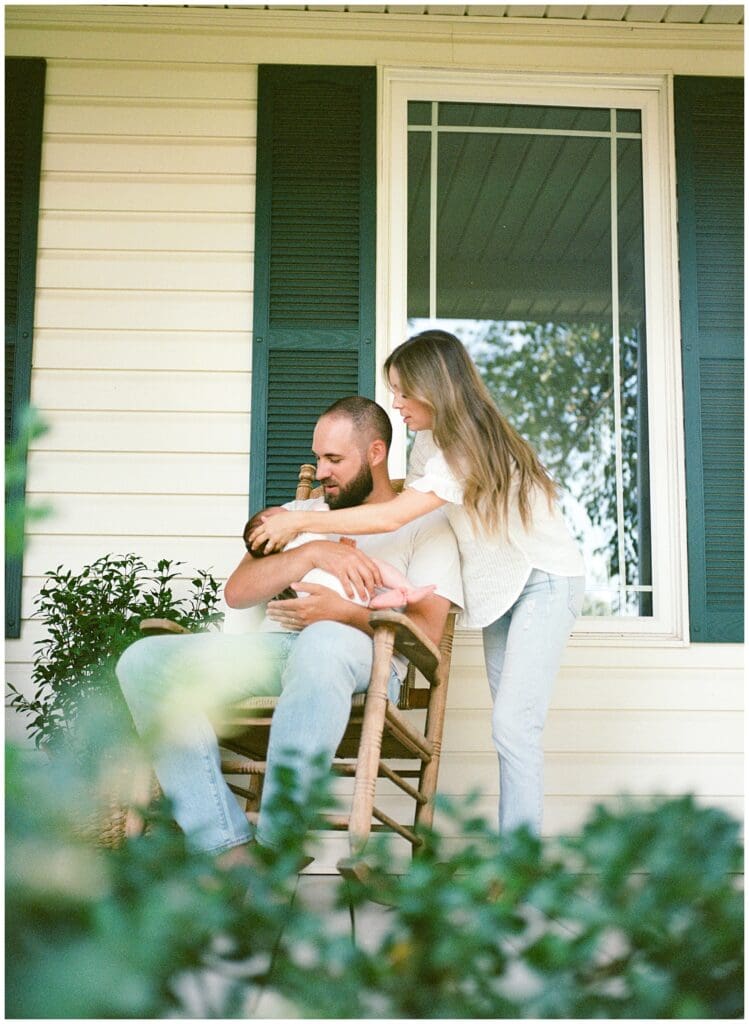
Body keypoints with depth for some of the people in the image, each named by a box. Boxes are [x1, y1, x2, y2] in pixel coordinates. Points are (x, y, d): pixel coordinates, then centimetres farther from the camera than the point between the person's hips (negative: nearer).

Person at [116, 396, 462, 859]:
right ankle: (228, 847, -26)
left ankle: (274, 848, -34)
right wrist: (313, 552, -3)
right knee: (145, 661, -19)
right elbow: (237, 591, 12)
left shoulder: (426, 523, 13)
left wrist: (346, 614, -17)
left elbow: (427, 630, -1)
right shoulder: (300, 516, 27)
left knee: (323, 641, -43)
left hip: (368, 662, -5)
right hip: (277, 649, 5)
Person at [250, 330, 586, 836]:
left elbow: (391, 518, -31)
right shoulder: (432, 438, 3)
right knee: (511, 726, 6)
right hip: (503, 584, 9)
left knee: (513, 725, -17)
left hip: (547, 581, -9)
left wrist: (299, 522, -25)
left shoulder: (471, 448, -25)